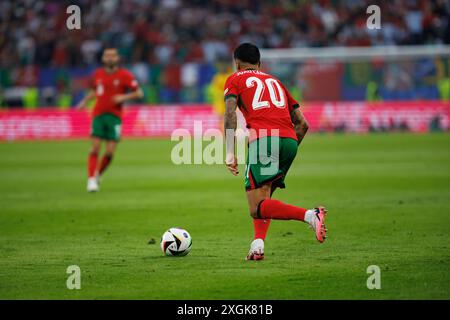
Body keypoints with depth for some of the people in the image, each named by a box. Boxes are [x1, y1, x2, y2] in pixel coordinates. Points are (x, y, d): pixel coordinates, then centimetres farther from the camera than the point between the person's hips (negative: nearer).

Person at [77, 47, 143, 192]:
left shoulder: (125, 75, -3)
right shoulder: (98, 74, 8)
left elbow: (139, 93, -2)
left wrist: (124, 97, -16)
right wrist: (85, 101, 10)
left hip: (115, 117, -2)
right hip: (98, 115, 2)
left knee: (110, 153, -5)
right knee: (95, 149, -10)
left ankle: (98, 175, 19)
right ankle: (91, 180, -9)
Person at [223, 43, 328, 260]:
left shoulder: (235, 80, 18)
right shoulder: (275, 81, 32)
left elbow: (230, 114, -1)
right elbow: (302, 124, 25)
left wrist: (230, 153, -5)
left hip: (263, 139, -6)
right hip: (289, 140, 6)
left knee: (257, 208, -8)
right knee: (264, 196, 22)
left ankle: (309, 215, -29)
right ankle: (258, 244, 0)